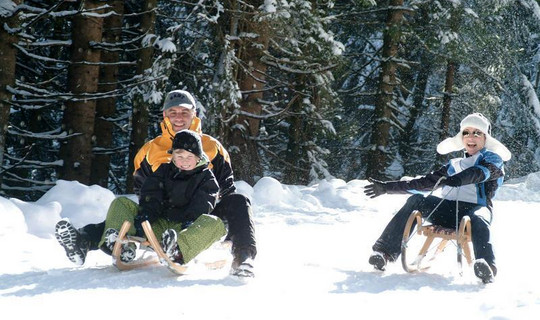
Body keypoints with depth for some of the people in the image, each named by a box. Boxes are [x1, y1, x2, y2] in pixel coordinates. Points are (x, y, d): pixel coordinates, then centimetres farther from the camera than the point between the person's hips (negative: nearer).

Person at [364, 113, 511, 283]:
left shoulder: (493, 160, 14)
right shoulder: (454, 166, 30)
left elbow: (478, 173, -9)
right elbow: (425, 182, 30)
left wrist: (457, 179, -32)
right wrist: (387, 187, 25)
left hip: (476, 208, -4)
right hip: (449, 209, 4)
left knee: (478, 219, -39)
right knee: (416, 200, -20)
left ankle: (486, 266, -65)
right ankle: (384, 251, -28)